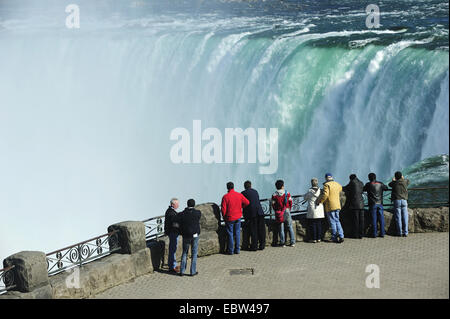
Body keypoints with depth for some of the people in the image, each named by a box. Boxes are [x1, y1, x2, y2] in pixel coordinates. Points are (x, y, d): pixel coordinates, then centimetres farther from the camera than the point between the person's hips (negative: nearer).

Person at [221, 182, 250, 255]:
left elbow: (223, 208, -12)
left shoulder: (225, 197, -13)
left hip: (229, 218, -3)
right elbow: (247, 202, 3)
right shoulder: (239, 195, -3)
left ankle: (231, 250, 7)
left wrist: (224, 217, 4)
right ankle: (237, 249, 14)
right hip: (238, 217, 3)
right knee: (237, 233, 12)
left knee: (230, 234, 4)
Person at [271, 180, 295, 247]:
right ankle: (292, 242, 8)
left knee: (281, 228, 5)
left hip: (279, 213, 0)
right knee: (290, 227, 9)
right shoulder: (287, 193, -4)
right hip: (287, 211, 0)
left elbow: (273, 205, -4)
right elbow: (290, 202, 1)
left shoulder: (274, 195, -6)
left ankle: (282, 243, 4)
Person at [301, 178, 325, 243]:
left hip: (312, 210, -4)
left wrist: (303, 195, 26)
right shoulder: (320, 191, -1)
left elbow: (305, 198, 5)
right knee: (319, 224, 11)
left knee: (312, 225, 3)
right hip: (320, 210, 4)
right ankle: (319, 238, 12)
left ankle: (313, 239, 4)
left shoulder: (310, 191, -10)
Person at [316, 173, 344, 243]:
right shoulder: (338, 184, 10)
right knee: (337, 221, 14)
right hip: (337, 205, 6)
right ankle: (341, 236, 7)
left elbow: (325, 195, -22)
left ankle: (335, 238, 2)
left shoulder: (327, 185, -12)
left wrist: (319, 201, -12)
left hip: (330, 206, -6)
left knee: (332, 222, 0)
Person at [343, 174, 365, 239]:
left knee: (355, 219, -2)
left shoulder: (352, 183, -4)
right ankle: (361, 234, 7)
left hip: (354, 204, -5)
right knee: (361, 219, 6)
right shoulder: (361, 183, 13)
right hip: (361, 204, 5)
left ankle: (356, 234, 0)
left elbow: (345, 189, 5)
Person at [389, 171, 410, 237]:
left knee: (398, 217, 1)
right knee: (405, 217, 2)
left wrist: (393, 181, 42)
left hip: (397, 200, -1)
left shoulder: (394, 183, 0)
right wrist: (403, 178, 47)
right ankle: (405, 232, 0)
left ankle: (399, 232, 1)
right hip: (404, 201, 1)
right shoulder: (405, 182, 4)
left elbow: (389, 184, 23)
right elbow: (408, 181, 30)